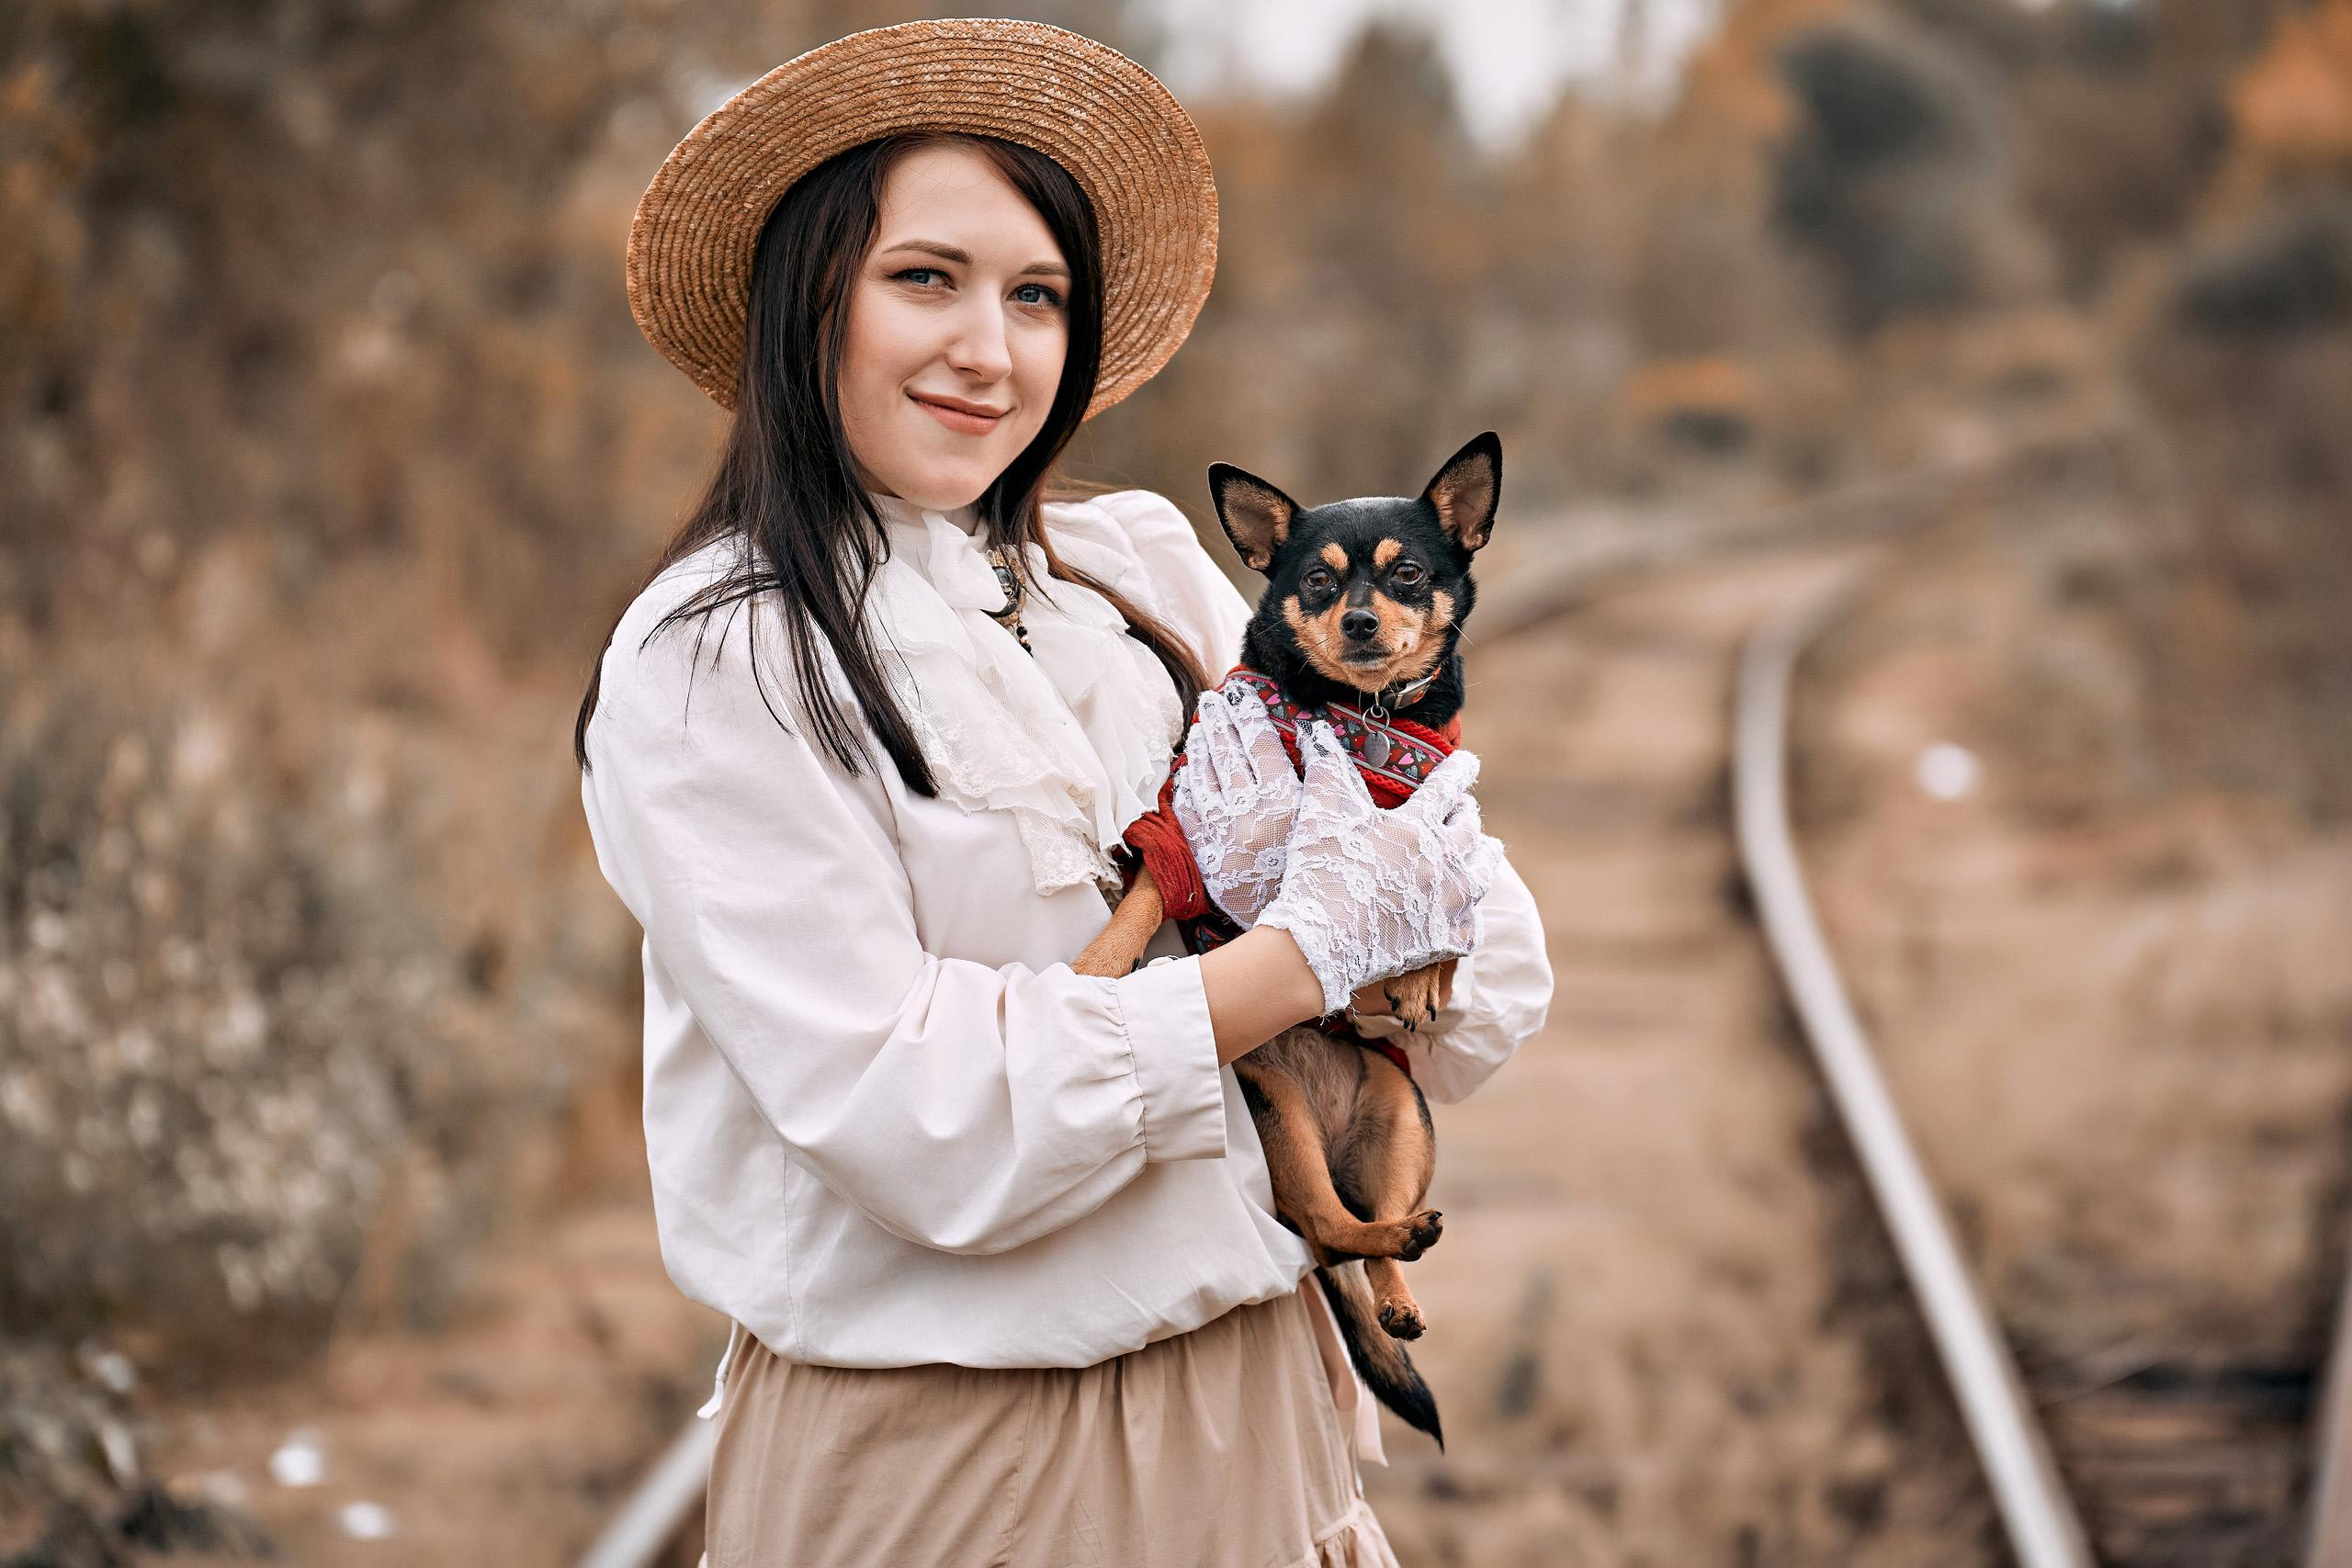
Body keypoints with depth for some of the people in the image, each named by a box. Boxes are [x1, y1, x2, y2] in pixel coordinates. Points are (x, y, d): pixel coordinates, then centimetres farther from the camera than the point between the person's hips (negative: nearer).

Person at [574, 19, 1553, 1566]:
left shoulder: (1142, 572, 5)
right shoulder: (707, 670, -10)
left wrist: (1309, 836, -17)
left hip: (1250, 1403, 5)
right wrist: (1306, 957, -15)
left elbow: (1493, 970, 4)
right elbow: (913, 1119, -19)